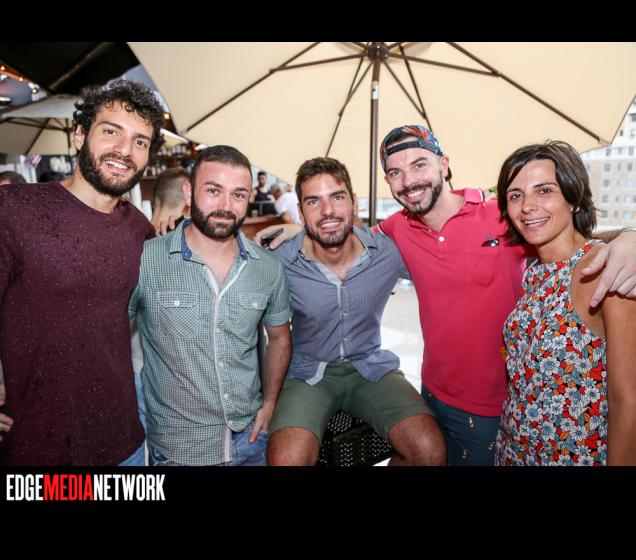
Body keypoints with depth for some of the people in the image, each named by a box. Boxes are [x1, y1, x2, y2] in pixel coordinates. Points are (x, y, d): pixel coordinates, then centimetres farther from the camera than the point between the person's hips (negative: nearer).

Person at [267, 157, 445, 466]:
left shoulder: (388, 251, -11)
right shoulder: (280, 263, -15)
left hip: (371, 367, 2)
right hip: (308, 373, -1)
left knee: (431, 451, -16)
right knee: (286, 459, -27)